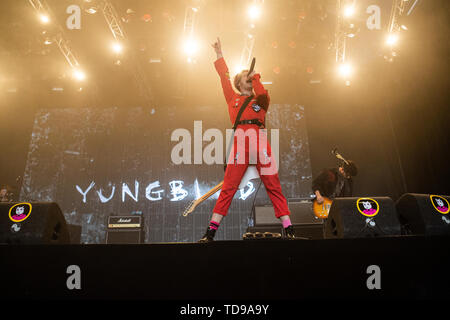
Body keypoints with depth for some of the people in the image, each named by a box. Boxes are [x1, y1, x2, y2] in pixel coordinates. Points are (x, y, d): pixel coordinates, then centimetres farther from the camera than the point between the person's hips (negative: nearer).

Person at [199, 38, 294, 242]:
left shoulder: (260, 100, 23)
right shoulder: (233, 99, 23)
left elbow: (263, 95, 0)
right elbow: (224, 79, 16)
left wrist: (256, 78, 1)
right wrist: (219, 56, 17)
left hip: (260, 142, 1)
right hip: (239, 142, 0)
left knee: (273, 186, -2)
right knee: (228, 188, -4)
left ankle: (289, 230, 1)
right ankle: (211, 231, -2)